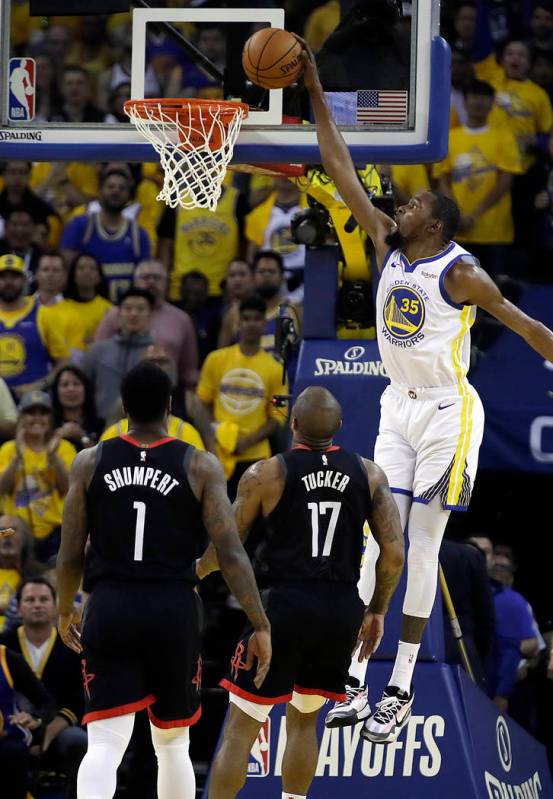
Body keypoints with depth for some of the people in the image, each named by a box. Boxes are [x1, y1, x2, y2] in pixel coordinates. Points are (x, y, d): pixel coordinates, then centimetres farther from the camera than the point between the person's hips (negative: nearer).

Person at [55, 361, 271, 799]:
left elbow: (71, 556, 5)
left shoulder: (91, 463, 2)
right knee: (173, 743, 17)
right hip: (174, 613, 0)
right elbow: (231, 554, -8)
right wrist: (261, 627, -4)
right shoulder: (200, 466, -2)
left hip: (110, 610, 0)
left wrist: (66, 611, 23)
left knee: (105, 744, -6)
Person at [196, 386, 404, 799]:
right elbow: (394, 553, 0)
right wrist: (377, 610, 14)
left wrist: (191, 576, 21)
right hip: (341, 610, 3)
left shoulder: (265, 475, -5)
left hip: (283, 607, -3)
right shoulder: (369, 474, 4)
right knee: (304, 720, 22)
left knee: (241, 728, 3)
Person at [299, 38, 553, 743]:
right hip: (398, 408, 6)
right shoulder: (387, 247, 3)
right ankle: (357, 676, -4)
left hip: (447, 413, -6)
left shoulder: (459, 273, -13)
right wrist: (316, 95, 0)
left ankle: (402, 687, 0)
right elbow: (341, 171, 3)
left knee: (423, 546, -3)